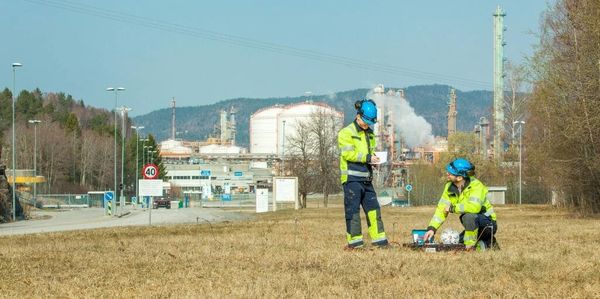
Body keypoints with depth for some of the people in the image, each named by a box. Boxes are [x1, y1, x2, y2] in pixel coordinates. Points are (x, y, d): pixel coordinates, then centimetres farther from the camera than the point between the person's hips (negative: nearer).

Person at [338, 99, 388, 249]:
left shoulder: (369, 134, 18)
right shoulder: (346, 132, -6)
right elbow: (348, 153, -15)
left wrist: (374, 158, 4)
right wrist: (367, 158, -20)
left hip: (366, 177, 7)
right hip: (352, 177, -7)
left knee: (373, 208, 6)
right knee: (353, 209, -4)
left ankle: (378, 238, 10)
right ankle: (354, 240, -2)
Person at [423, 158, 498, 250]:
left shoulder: (476, 186, -25)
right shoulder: (450, 187, -3)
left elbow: (474, 207, -40)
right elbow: (441, 208, -4)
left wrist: (452, 208, -29)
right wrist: (431, 228, -17)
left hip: (488, 223, -8)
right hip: (473, 225, 8)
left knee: (469, 216, -35)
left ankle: (471, 247, -18)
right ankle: (487, 244, 13)